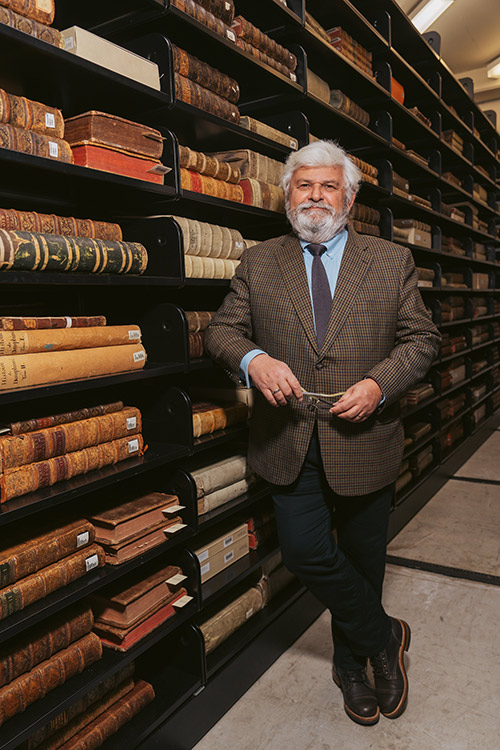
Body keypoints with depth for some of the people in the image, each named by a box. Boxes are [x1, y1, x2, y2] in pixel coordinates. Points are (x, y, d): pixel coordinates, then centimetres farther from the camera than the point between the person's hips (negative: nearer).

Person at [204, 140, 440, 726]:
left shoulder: (392, 261, 5)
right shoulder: (258, 263, 6)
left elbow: (421, 338, 3)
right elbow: (221, 330, 4)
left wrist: (379, 384, -15)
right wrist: (253, 359, -19)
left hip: (363, 442, 0)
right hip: (291, 445, 1)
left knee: (362, 561, 14)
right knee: (305, 552, -5)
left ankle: (352, 667, 42)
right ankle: (384, 636, 26)